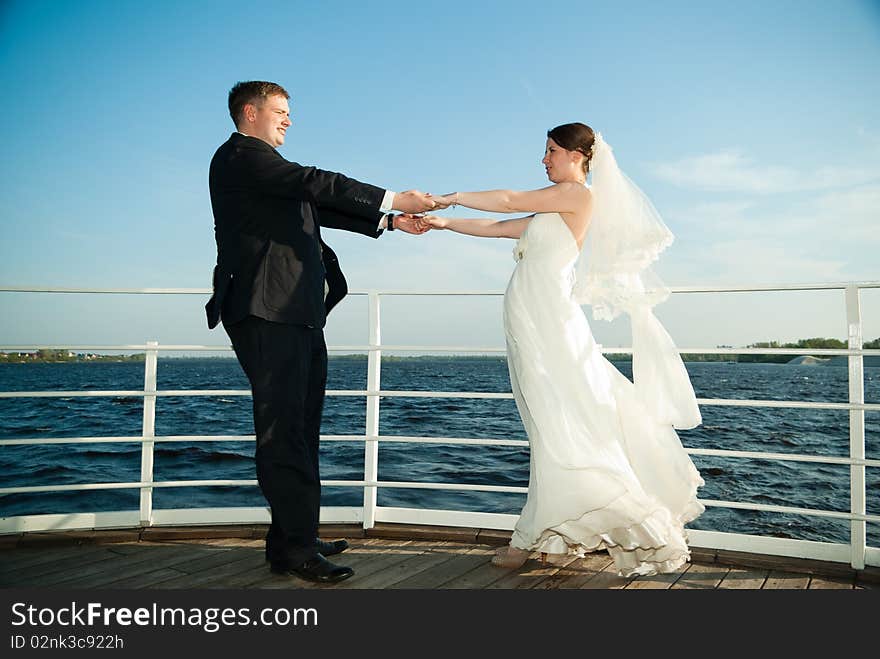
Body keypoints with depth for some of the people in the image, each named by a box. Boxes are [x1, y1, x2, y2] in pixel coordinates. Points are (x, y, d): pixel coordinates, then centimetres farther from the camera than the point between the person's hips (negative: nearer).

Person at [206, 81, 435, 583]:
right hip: (268, 312, -10)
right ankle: (295, 547, -7)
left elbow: (319, 207, 25)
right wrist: (392, 198, -11)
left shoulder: (265, 166, 29)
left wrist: (389, 221, 18)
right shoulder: (240, 155, -1)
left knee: (299, 429, 10)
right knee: (285, 429, -11)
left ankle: (294, 537, 18)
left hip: (297, 316, 10)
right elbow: (315, 182, -12)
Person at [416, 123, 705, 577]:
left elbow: (510, 201, -4)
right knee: (552, 426, 6)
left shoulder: (579, 194, -2)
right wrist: (444, 223, 17)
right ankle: (553, 536, 11)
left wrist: (452, 197, 5)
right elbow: (498, 228, 22)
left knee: (556, 424, -5)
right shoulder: (553, 211, 23)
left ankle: (535, 537, 0)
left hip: (546, 318, -9)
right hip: (530, 319, 9)